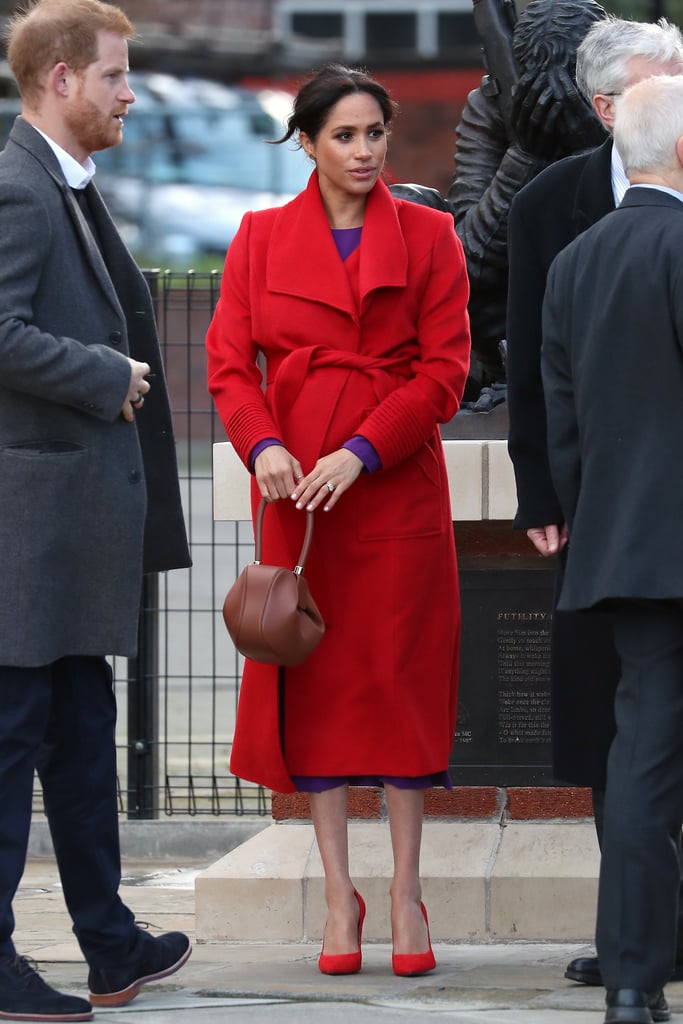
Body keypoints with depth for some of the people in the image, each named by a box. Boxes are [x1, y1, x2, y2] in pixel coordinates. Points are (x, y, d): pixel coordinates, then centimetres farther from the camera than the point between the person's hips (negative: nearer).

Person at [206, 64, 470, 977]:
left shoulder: (428, 237, 2)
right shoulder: (261, 238, 6)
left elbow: (444, 370, -3)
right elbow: (229, 361, 3)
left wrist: (361, 452, -14)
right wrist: (264, 446, -15)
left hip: (397, 486, -1)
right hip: (296, 490, 1)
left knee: (402, 676, -2)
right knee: (313, 680, 2)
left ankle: (406, 892, 6)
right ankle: (338, 893, 8)